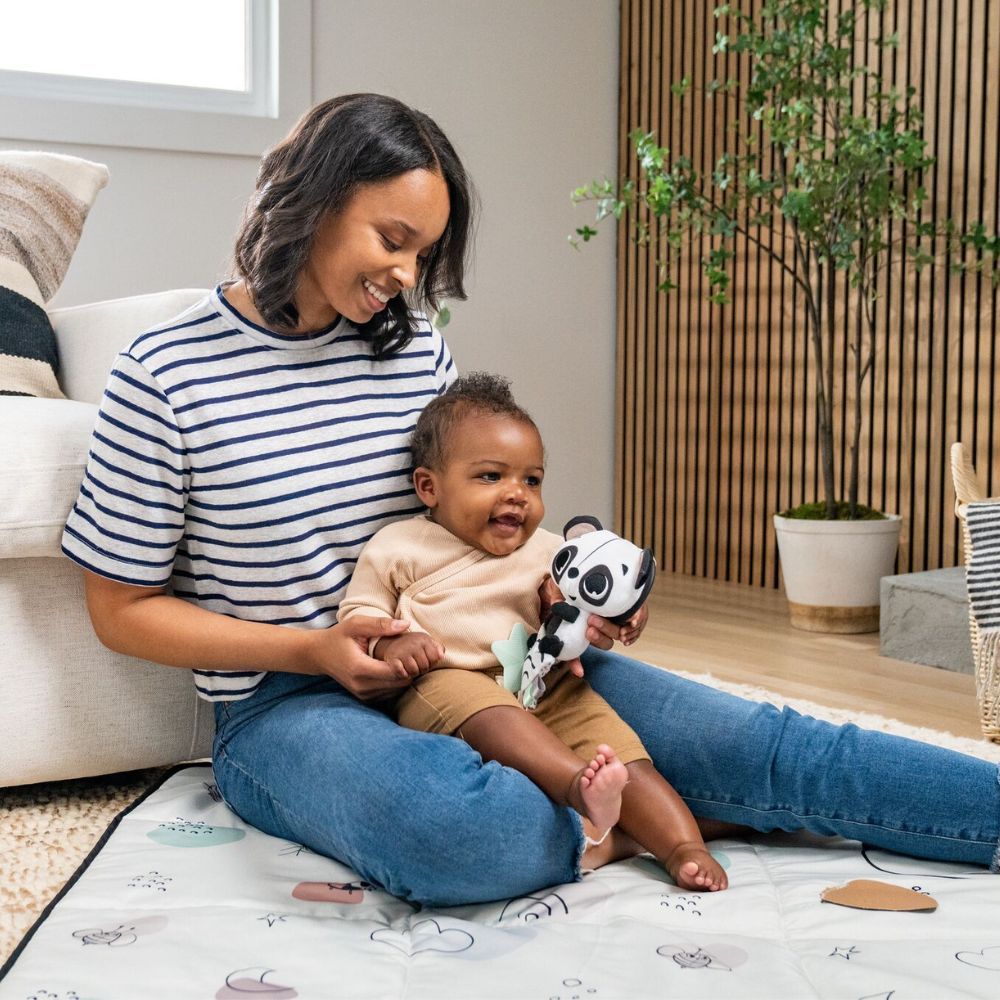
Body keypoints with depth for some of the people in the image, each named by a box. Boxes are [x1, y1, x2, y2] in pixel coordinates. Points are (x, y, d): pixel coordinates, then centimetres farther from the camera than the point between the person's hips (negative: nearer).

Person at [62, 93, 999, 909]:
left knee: (747, 740, -14)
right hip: (287, 701, -4)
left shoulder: (417, 348, 5)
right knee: (462, 829, -39)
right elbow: (123, 609, -4)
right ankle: (679, 816, -15)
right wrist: (312, 649, -17)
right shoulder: (165, 375, -9)